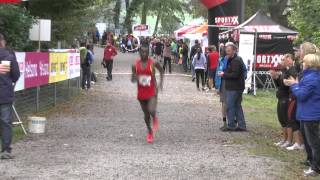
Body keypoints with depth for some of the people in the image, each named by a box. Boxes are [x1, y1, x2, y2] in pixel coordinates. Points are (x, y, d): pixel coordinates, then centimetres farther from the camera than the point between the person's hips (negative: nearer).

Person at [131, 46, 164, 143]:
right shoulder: (135, 65, -2)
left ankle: (155, 119, 13)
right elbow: (132, 79, 6)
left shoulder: (153, 63, -8)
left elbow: (161, 70, 10)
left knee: (151, 110, -24)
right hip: (141, 92, 3)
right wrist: (134, 78, -18)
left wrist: (161, 82, -1)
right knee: (146, 114, 11)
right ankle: (150, 132, 33)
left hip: (152, 92, -3)